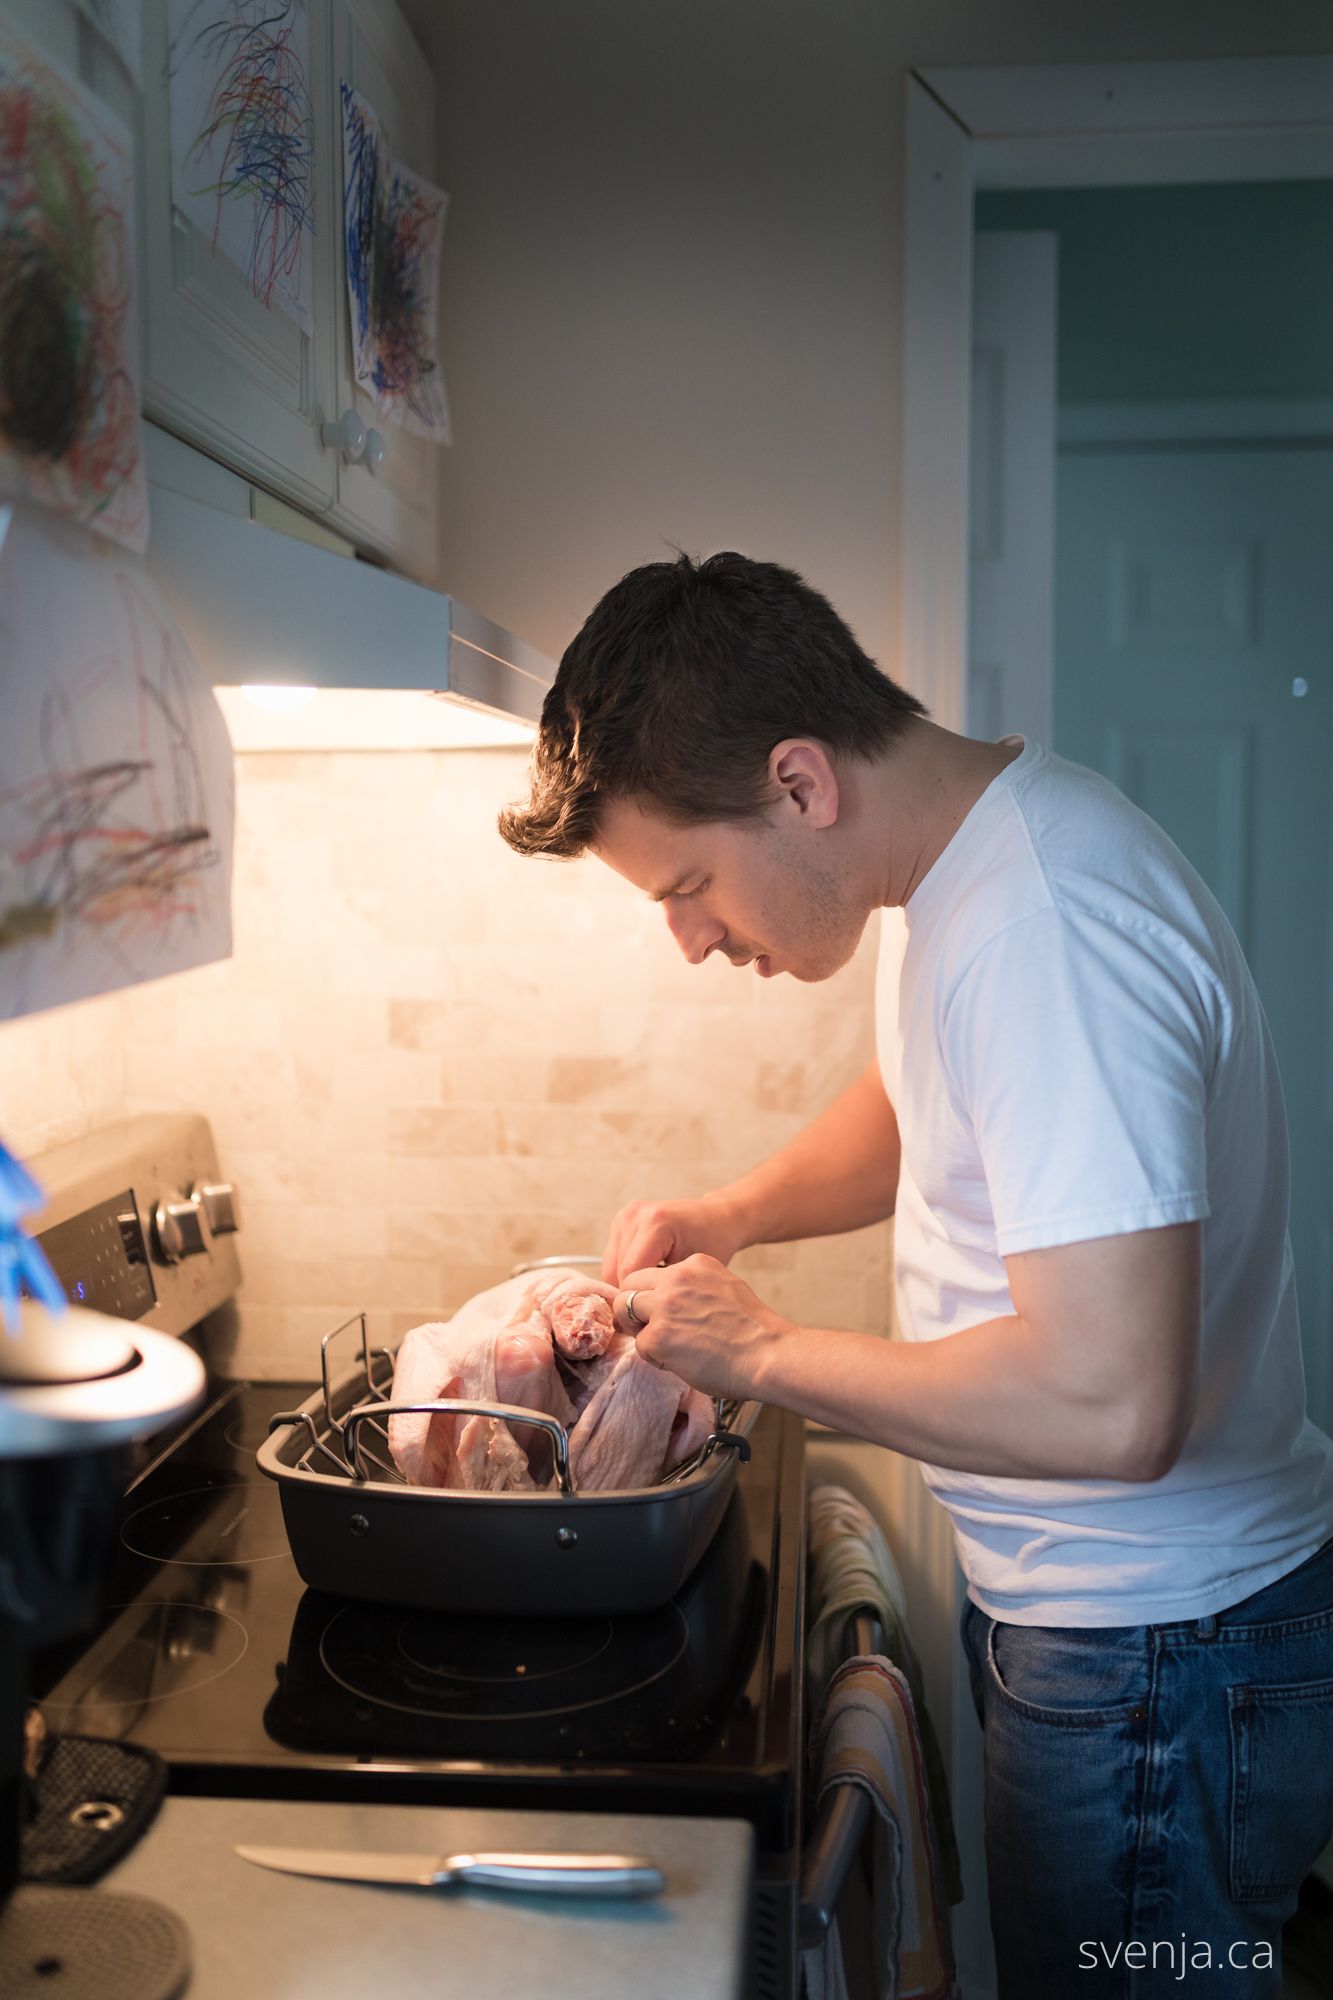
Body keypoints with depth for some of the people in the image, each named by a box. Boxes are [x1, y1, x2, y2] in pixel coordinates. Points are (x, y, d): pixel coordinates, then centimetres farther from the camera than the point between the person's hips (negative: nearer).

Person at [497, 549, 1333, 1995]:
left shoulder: (1042, 928, -29)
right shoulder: (961, 855, 2)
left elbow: (1108, 1407, -35)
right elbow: (910, 1113, 22)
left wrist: (763, 1352, -21)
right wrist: (723, 1216, 4)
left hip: (1161, 1665, -9)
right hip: (1062, 1606, 9)